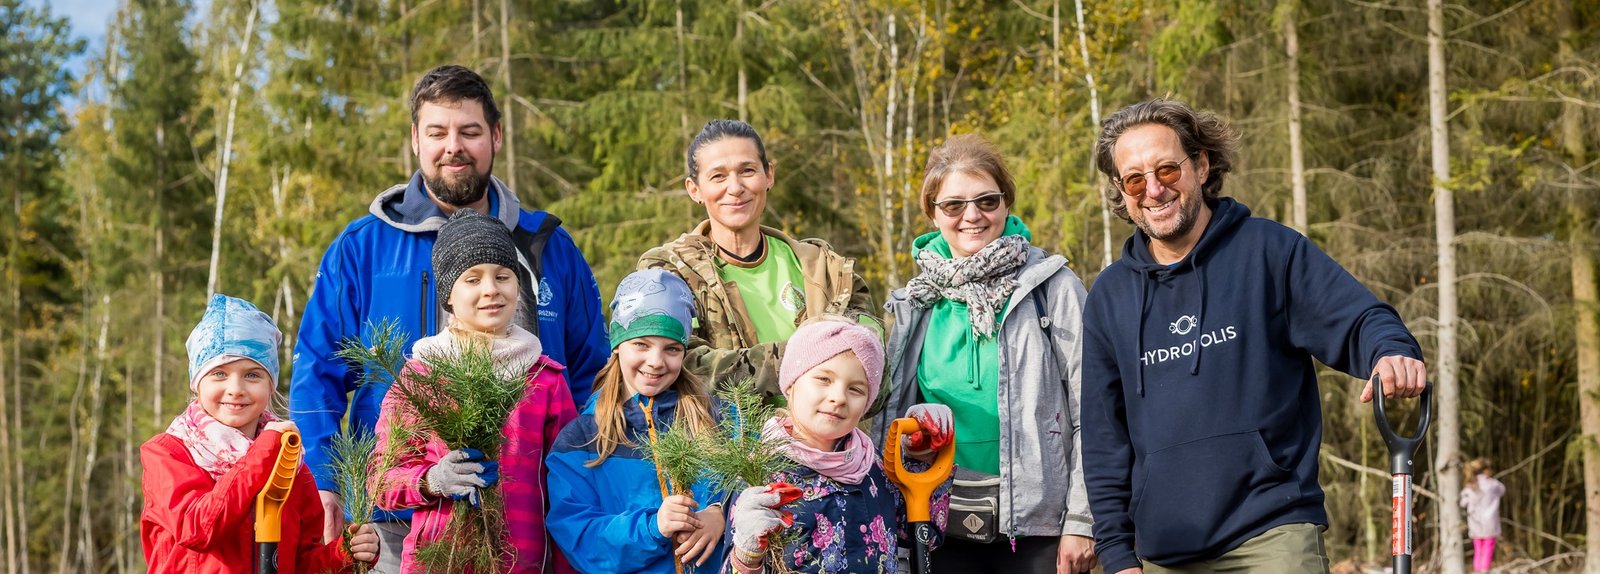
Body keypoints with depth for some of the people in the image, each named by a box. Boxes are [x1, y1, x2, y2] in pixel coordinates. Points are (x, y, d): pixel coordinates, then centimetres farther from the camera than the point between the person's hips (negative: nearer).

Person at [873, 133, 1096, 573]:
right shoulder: (916, 303, 9)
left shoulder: (1054, 287, -1)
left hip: (1035, 523, -3)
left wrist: (1081, 521, -7)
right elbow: (891, 417, 16)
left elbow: (1089, 412, -3)